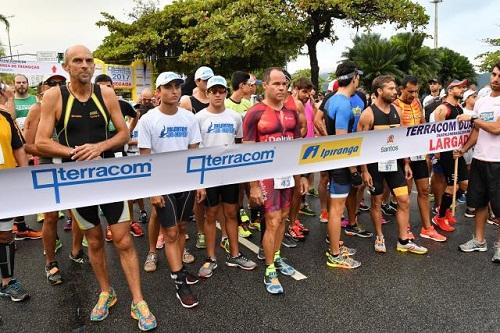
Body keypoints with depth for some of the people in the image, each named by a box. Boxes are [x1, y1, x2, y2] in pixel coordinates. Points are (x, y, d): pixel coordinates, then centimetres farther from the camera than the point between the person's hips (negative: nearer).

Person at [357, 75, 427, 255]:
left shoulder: (395, 110, 7)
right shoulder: (368, 113, -12)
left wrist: (406, 163, 10)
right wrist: (364, 171, -16)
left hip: (394, 162, 6)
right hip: (376, 164, -5)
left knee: (404, 200, 4)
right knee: (377, 202, 7)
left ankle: (403, 241, 15)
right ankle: (380, 238, 25)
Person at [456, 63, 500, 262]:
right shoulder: (481, 102, 11)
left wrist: (473, 118, -10)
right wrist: (464, 148, 2)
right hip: (479, 159, 6)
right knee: (479, 201, 13)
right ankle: (479, 240, 26)